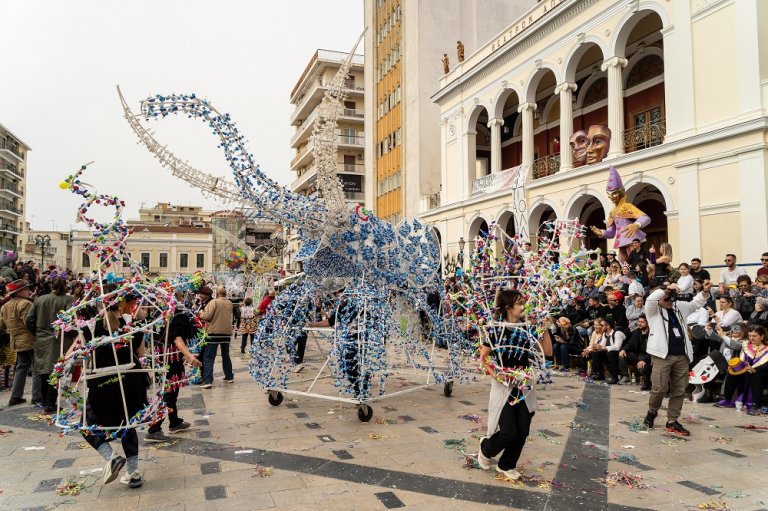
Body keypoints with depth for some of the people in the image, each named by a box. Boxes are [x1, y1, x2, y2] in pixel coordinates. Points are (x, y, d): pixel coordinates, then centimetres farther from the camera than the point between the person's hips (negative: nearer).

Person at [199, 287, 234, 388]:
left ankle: (208, 381, -10)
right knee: (226, 355, 20)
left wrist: (201, 312, 6)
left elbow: (206, 316, -16)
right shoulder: (230, 303, 7)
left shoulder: (214, 302, -11)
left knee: (209, 357, -2)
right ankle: (229, 377, 27)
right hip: (227, 332, 5)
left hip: (214, 332, -5)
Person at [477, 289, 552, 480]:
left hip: (524, 386, 5)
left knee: (522, 432, 6)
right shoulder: (495, 329, -11)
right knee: (508, 432, -7)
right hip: (503, 386, -4)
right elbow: (483, 356, -7)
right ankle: (486, 447, 25)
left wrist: (545, 329, -7)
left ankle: (506, 465, 29)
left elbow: (547, 352, 2)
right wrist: (495, 374, -20)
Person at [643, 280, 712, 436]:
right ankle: (652, 412, 19)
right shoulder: (653, 310, -1)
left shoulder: (679, 307, 16)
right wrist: (666, 289, -23)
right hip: (662, 355, -6)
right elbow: (650, 299, -21)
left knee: (679, 390, 7)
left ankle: (672, 422, 17)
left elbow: (696, 302, 24)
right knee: (660, 388, -8)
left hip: (682, 356, 6)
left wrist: (705, 291, 7)